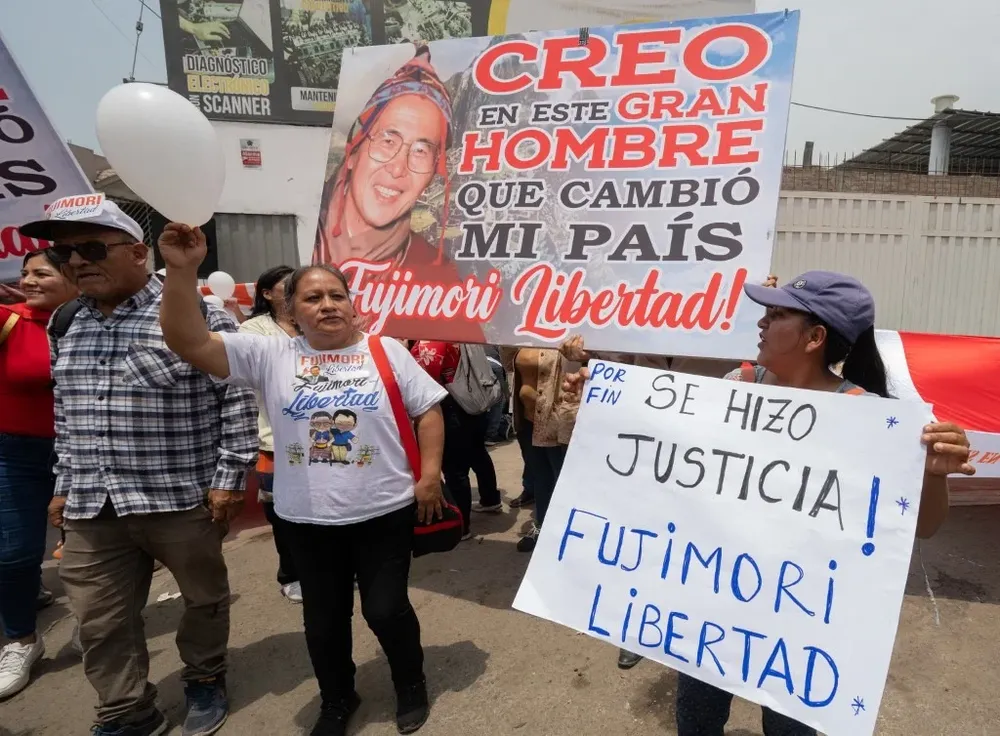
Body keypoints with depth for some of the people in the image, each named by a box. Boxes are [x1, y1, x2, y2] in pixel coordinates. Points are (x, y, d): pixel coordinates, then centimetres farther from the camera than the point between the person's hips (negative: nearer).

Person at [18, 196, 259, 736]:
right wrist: (64, 485, 16)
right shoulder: (66, 324, 9)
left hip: (183, 498, -5)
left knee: (204, 597, 15)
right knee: (100, 622, 13)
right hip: (92, 507, 5)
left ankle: (205, 680, 41)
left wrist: (229, 480, -12)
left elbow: (238, 400, -11)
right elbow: (65, 413, 17)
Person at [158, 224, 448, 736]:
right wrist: (182, 272, -24)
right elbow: (188, 343, -11)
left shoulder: (386, 352, -2)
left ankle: (411, 685, 38)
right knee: (323, 620, 17)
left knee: (386, 609, 9)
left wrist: (430, 474, -6)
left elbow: (428, 409, 0)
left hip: (385, 512, -1)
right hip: (310, 520, 2)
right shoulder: (270, 356, -3)